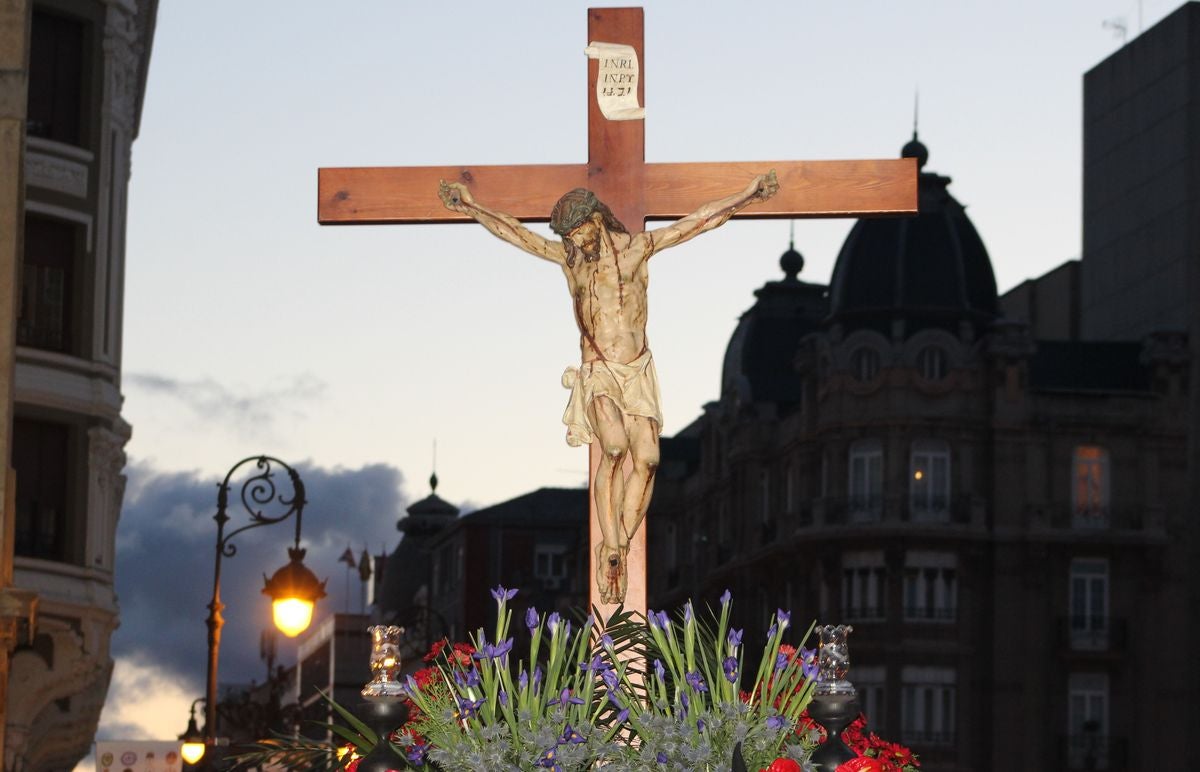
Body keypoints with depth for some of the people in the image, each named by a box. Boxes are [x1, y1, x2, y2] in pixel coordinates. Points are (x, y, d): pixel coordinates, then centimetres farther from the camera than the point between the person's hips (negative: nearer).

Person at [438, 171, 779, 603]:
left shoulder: (636, 247, 3)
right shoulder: (567, 256, 7)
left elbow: (701, 220, 2)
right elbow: (514, 232, 8)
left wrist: (747, 196, -2)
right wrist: (472, 209, 0)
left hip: (638, 372, 1)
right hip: (597, 374, -1)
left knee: (647, 459, -12)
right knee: (614, 447, -25)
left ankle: (619, 550, 0)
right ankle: (610, 551, -19)